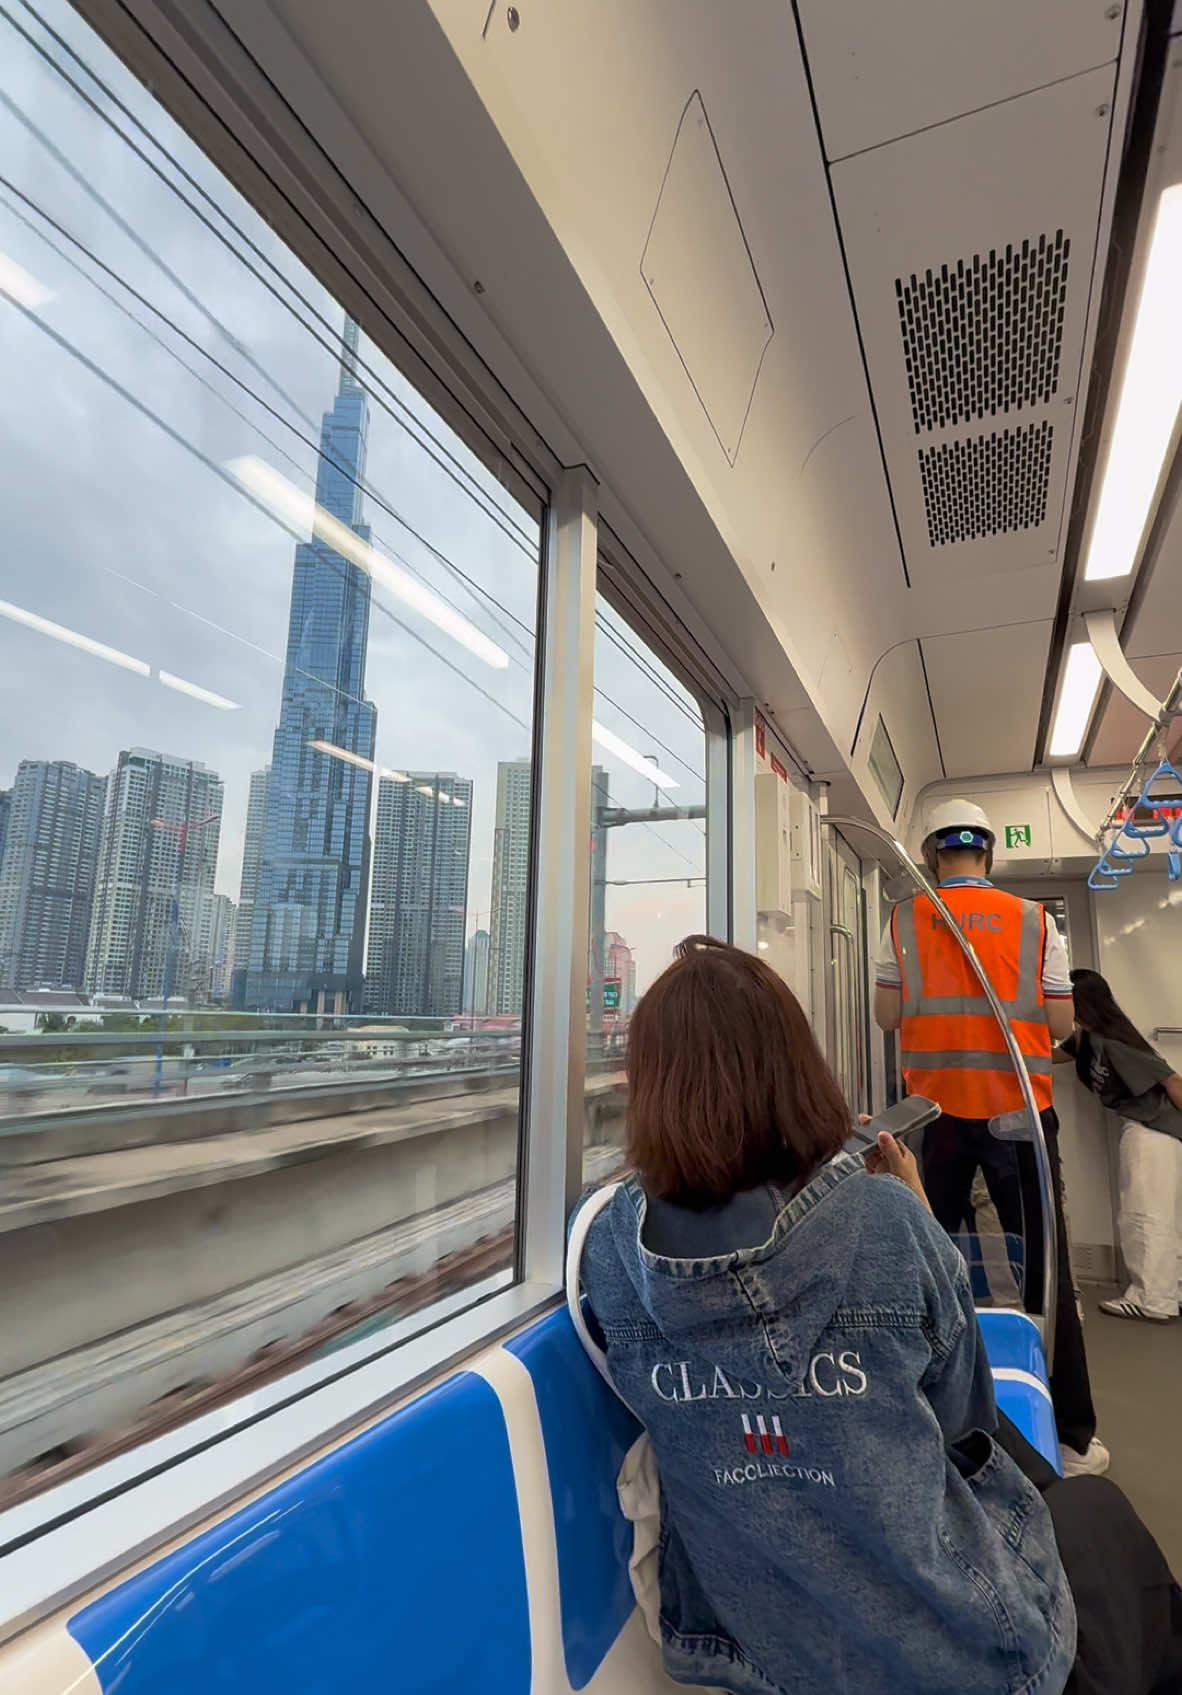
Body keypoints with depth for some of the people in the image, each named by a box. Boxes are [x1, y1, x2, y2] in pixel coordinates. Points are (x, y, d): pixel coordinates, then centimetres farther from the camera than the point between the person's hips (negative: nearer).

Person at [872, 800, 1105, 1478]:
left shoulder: (905, 919, -3)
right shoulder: (1034, 920, -3)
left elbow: (888, 1014, -1)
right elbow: (1062, 1026, -1)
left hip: (937, 1110, 1)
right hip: (1019, 1112, 0)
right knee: (1046, 1267, 12)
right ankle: (1071, 1434, 21)